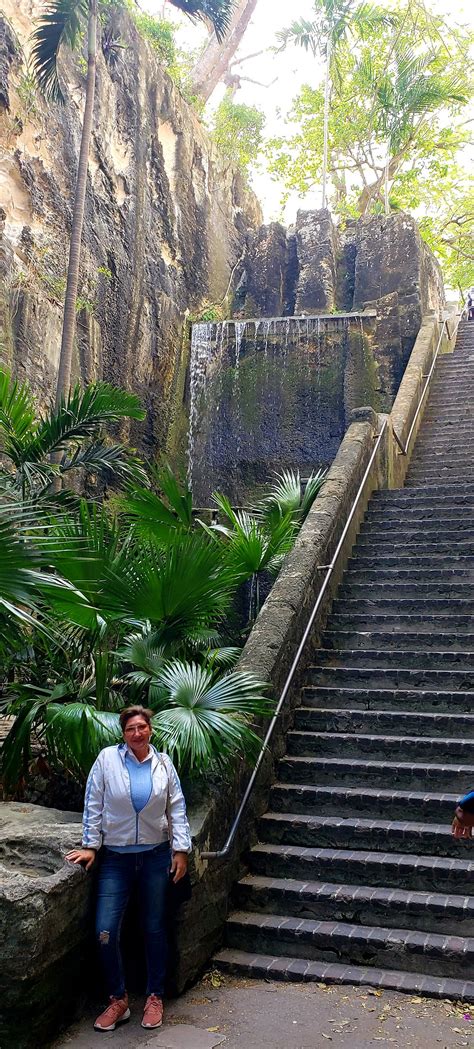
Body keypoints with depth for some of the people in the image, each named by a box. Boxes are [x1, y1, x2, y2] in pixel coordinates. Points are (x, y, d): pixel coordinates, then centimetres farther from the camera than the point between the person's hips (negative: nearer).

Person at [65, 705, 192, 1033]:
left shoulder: (163, 762, -1)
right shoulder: (108, 759, -7)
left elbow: (177, 808, 3)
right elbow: (93, 805, -1)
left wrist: (181, 849, 0)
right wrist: (90, 845, -3)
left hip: (157, 856, 1)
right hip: (116, 858, -1)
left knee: (155, 929, 10)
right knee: (106, 931, -5)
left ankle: (155, 997, 27)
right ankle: (118, 1000, 15)